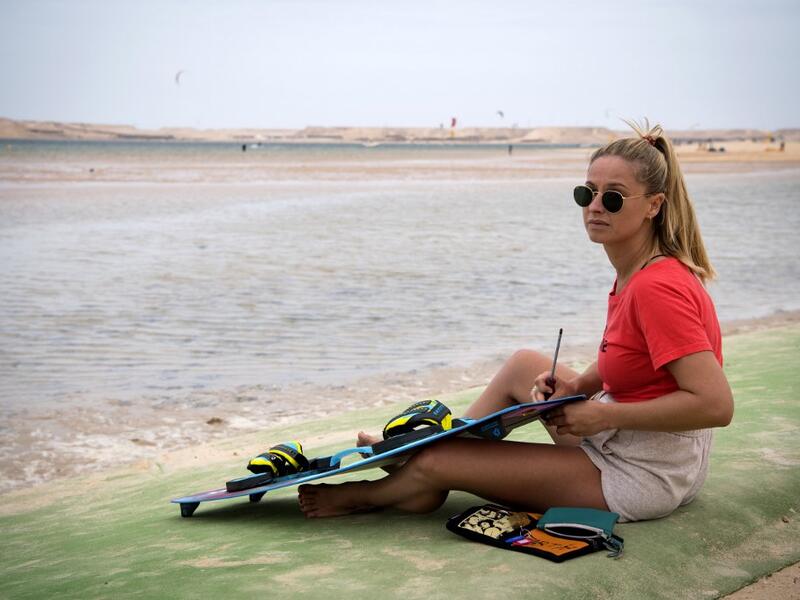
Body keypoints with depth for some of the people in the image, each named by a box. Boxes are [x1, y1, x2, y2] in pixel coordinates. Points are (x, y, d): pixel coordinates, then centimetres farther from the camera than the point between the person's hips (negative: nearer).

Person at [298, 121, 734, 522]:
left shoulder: (658, 288, -25)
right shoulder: (636, 274, 3)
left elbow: (716, 404, -30)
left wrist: (603, 414, -25)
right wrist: (577, 385, -3)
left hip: (644, 477, -9)